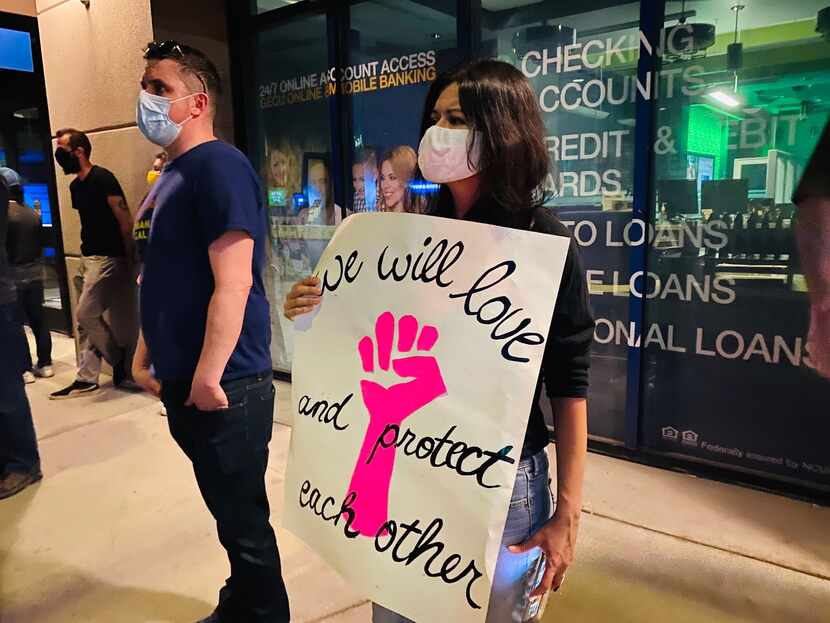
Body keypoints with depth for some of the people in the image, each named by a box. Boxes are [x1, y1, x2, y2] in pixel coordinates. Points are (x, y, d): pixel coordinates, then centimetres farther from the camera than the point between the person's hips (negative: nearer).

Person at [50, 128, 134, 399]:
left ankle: (120, 359, 12)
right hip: (88, 258, 9)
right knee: (85, 320, 9)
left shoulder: (102, 178, -13)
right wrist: (85, 257, 16)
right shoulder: (75, 185, 14)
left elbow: (125, 221, -15)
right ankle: (86, 379, 16)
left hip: (108, 259, -9)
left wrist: (129, 260, -12)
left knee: (87, 315, -10)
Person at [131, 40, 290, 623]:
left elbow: (233, 284, -23)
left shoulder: (218, 165, -14)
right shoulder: (170, 174, 14)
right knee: (229, 511, 23)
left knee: (244, 519, 7)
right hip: (182, 383, 9)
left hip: (224, 386, -9)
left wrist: (208, 376, -22)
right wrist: (147, 353, 18)